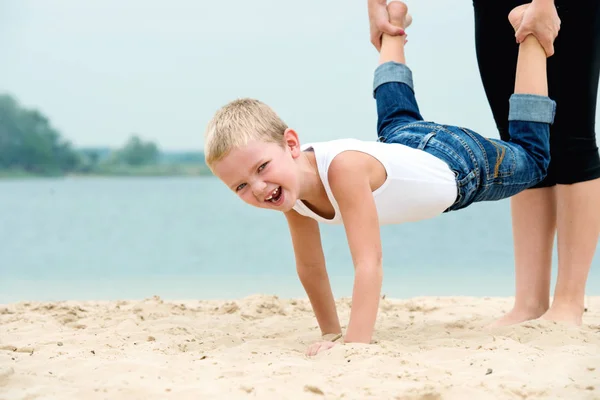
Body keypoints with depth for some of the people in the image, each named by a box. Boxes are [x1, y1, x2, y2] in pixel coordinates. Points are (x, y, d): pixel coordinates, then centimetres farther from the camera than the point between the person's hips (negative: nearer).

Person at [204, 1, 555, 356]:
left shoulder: (342, 167, -47)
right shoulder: (290, 182, -25)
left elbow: (369, 263, -51)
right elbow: (310, 266, -11)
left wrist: (356, 342, -57)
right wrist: (331, 333, -9)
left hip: (462, 162, -6)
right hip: (404, 144, 6)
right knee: (397, 119, 41)